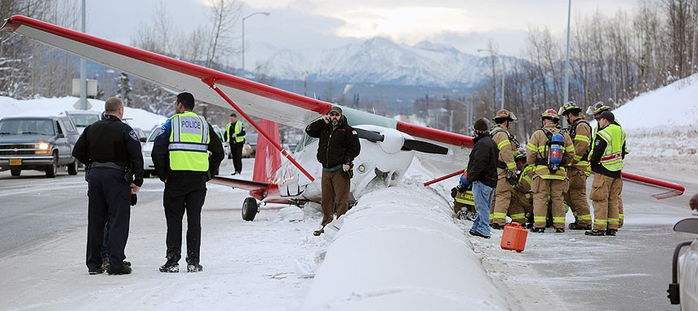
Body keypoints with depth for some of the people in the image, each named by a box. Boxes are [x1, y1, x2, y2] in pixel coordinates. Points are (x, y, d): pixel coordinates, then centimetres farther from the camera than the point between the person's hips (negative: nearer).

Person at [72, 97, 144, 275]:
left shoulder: (91, 129, 10)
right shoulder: (124, 130, -6)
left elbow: (77, 152, 13)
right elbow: (136, 156, -11)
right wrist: (137, 181, -5)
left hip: (95, 175, 5)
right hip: (117, 176, -5)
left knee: (95, 221, 11)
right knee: (118, 221, -2)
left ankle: (93, 263, 13)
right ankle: (115, 263, -7)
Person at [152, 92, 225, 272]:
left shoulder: (171, 123, 1)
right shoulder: (203, 124, 12)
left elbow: (158, 151, -7)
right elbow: (218, 152, 12)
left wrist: (162, 174, 3)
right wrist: (209, 174, 17)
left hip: (176, 178, -3)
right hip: (199, 179, 3)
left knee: (174, 218, 4)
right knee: (194, 218, 7)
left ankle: (173, 260, 1)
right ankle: (193, 261, 4)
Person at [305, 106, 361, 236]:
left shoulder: (347, 130, 0)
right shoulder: (324, 129, 13)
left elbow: (355, 147, -1)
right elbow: (309, 130, 10)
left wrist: (347, 162, -11)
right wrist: (321, 121, 0)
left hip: (340, 170, -5)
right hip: (326, 170, 5)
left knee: (341, 199, -6)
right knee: (326, 199, 9)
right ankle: (326, 224, 17)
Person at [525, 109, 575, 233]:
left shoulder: (538, 134, -4)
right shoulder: (564, 135, 8)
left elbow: (531, 153, -4)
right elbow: (571, 153, 10)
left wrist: (531, 163, 15)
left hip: (542, 171, -3)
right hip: (559, 172, 3)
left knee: (540, 197, 0)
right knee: (558, 199, 9)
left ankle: (539, 225, -3)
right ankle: (559, 226, 10)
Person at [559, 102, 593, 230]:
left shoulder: (581, 126, -11)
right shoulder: (574, 127, 21)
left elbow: (581, 148, -20)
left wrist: (570, 161, -17)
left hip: (578, 167, -11)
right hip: (572, 167, 11)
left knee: (578, 194, -9)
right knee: (568, 194, 13)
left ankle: (585, 222, -6)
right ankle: (579, 218, 18)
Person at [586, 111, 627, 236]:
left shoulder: (603, 134, -15)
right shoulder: (620, 132, 11)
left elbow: (597, 153, -16)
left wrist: (592, 165, 1)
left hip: (604, 171, -8)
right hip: (617, 172, 8)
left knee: (600, 199, -5)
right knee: (613, 200, 12)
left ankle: (599, 228, -7)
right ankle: (612, 228, 13)